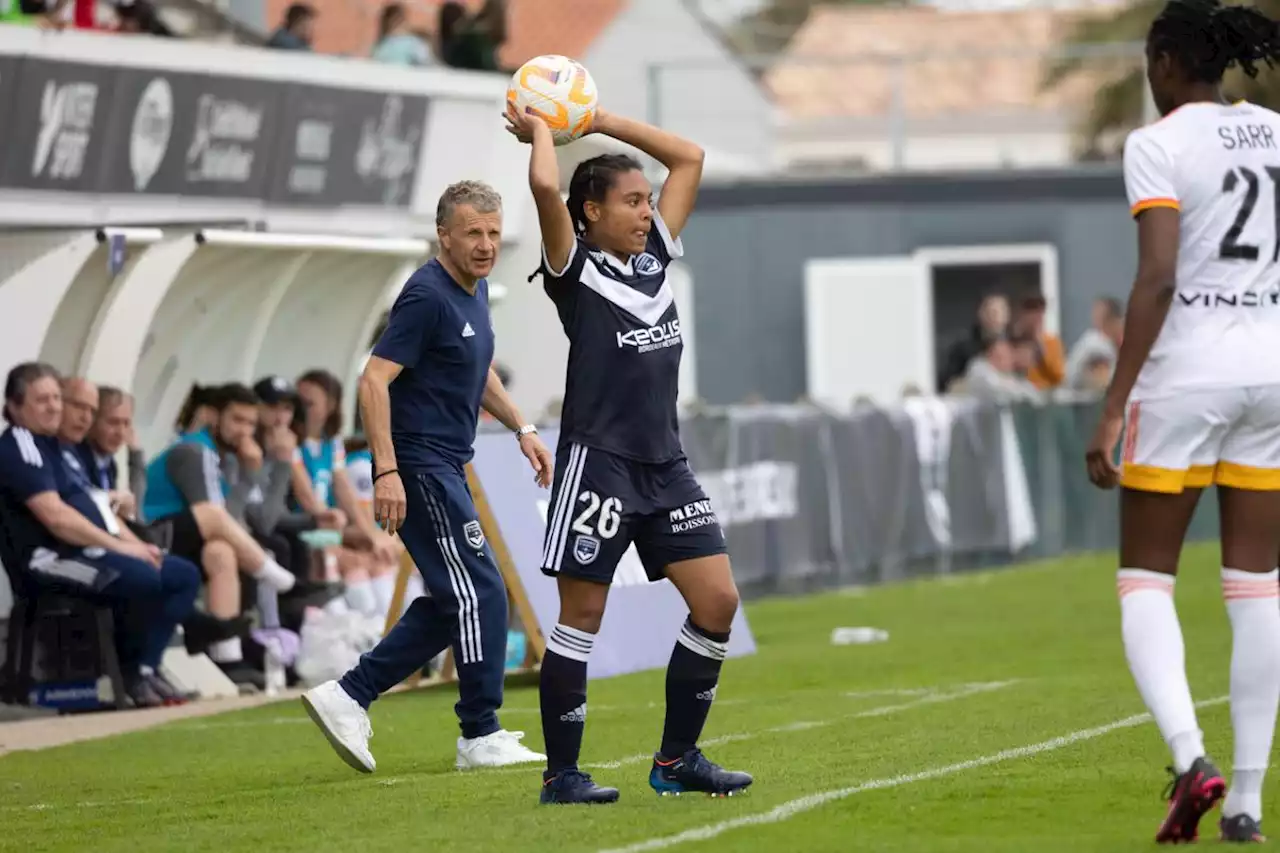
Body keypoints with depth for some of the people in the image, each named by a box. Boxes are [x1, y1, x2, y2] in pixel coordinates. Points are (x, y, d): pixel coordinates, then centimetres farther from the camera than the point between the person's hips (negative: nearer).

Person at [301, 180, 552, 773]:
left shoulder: (474, 291, 12)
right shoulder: (428, 296, -17)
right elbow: (374, 381, -22)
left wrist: (521, 428, 20)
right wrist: (387, 472, -27)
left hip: (445, 470, 10)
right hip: (418, 468, -10)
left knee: (452, 603, 11)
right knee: (480, 593, -8)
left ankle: (349, 697, 13)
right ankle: (481, 736, -1)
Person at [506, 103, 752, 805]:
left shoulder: (655, 256, 13)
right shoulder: (575, 269, -5)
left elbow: (689, 159, 18)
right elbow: (545, 186, -22)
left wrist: (599, 120, 16)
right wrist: (540, 131, -2)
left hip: (665, 463, 7)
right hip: (599, 459, -7)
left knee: (717, 602, 1)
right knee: (581, 616, -1)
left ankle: (677, 759, 11)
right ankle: (561, 773, 6)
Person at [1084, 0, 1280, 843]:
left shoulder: (1158, 146, -9)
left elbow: (1158, 278, -18)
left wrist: (1113, 411, -18)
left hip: (1185, 370, -5)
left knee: (1145, 579, 6)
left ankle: (1191, 757, -16)